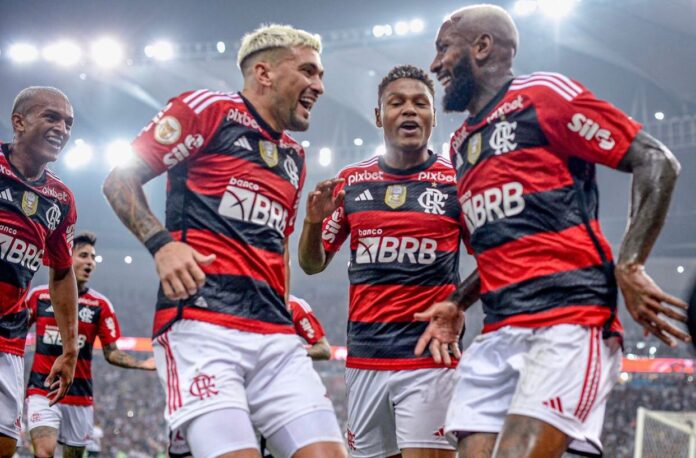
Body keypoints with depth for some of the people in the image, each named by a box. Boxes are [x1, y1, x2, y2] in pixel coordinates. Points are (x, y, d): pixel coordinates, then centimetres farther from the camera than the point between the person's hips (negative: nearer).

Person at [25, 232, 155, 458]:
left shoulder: (100, 305, 3)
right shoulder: (38, 295, 2)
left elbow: (111, 352, 5)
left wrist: (142, 364, -10)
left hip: (80, 396, 2)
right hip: (42, 391, -2)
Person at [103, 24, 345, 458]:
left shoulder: (294, 157, 25)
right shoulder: (208, 109, 4)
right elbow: (120, 180, 2)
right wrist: (161, 243, -13)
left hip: (276, 336, 7)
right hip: (201, 324, -7)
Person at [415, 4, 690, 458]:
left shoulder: (543, 94, 0)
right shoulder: (461, 146, 23)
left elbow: (657, 162, -5)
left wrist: (628, 265, -15)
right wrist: (456, 304, 15)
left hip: (569, 321, -7)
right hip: (499, 332, 7)